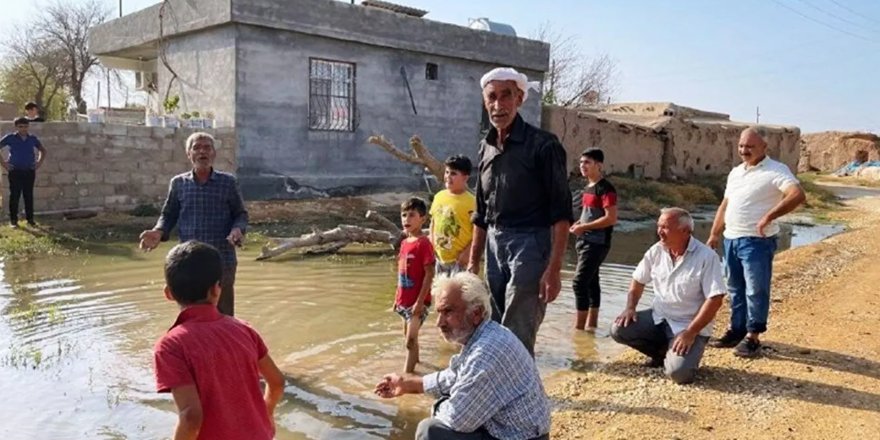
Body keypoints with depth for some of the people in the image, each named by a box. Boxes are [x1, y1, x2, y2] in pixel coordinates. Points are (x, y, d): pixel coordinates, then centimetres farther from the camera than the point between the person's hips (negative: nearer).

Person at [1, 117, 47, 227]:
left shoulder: (32, 139, 7)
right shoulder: (10, 138, -2)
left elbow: (43, 150, 22)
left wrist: (39, 162, 11)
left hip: (29, 171, 3)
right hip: (15, 171, -2)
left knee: (29, 195, 6)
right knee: (14, 195, 1)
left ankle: (30, 219, 14)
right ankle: (13, 220, 8)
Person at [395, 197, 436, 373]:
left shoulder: (424, 243, -16)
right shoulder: (404, 243, 8)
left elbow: (429, 275, -18)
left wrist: (420, 301, -20)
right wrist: (397, 297, 14)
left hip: (417, 301, -8)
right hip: (404, 300, 8)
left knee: (410, 340, -8)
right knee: (409, 338, 21)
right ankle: (414, 360, 40)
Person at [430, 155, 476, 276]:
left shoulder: (471, 201, -14)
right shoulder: (439, 196, 6)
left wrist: (467, 252, -18)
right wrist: (432, 247, 9)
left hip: (459, 259, -7)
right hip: (440, 257, 7)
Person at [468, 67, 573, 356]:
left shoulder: (543, 145, -9)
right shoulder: (486, 148, 10)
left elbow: (561, 213, -12)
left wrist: (554, 269, -18)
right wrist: (473, 261, 16)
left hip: (530, 244, -7)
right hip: (495, 245, 7)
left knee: (517, 338, -7)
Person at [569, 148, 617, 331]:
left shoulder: (605, 188, -14)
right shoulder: (588, 187, 14)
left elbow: (611, 218, -21)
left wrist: (584, 227, -18)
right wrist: (579, 223, 7)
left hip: (597, 243, -9)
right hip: (585, 241, 10)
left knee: (579, 282, -12)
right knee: (590, 282, 13)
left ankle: (579, 326, -6)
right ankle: (592, 324, 20)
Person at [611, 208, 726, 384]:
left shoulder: (707, 257, -18)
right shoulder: (656, 251, -1)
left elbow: (715, 300, -19)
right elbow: (638, 280, 14)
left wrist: (690, 333, -23)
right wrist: (630, 308, -2)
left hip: (688, 327, -5)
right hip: (658, 318, 6)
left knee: (678, 372, -28)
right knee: (618, 330, -14)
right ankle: (662, 352, 10)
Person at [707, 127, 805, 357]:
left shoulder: (776, 171, -10)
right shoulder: (735, 172, 15)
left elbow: (798, 195, -25)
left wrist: (769, 217, -30)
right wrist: (714, 235, 16)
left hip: (757, 241, -7)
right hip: (731, 239, 8)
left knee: (755, 290, -1)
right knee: (736, 288, 15)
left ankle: (752, 337, 7)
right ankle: (736, 330, 26)